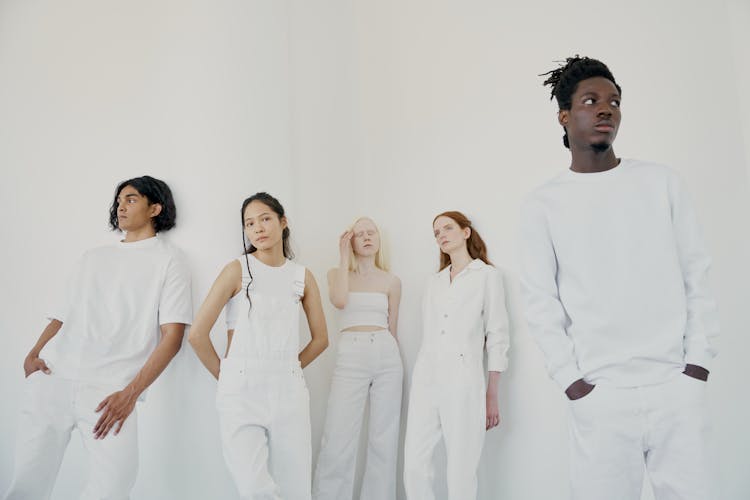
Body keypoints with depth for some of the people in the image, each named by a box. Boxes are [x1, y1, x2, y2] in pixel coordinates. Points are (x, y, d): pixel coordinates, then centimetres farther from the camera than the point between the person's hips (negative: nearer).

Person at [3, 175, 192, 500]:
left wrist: (130, 393, -13)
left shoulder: (168, 263, 4)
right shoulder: (93, 257, 21)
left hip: (108, 389, -4)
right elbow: (63, 314, 21)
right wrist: (34, 353, 1)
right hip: (51, 379, 4)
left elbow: (172, 336, -5)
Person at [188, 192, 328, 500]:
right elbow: (197, 334, -5)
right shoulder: (237, 270, -2)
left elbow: (320, 338, 15)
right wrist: (225, 375, 0)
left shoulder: (303, 276, 8)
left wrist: (288, 369, 8)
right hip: (241, 390, -3)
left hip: (289, 390, 3)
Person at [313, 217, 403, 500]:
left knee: (384, 439, 5)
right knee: (338, 440, -7)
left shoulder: (391, 281, 11)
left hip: (387, 356, 2)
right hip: (351, 357, -1)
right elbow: (339, 301, -13)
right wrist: (344, 256, -5)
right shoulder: (337, 274, 10)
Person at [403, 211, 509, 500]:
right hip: (425, 380, 5)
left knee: (460, 472, -1)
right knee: (414, 465, 0)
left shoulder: (488, 275, 4)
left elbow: (497, 337, 0)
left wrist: (492, 396, -3)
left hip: (463, 381, -4)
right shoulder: (435, 281, 18)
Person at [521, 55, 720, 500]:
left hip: (677, 385, 2)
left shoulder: (661, 181, 8)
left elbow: (696, 275, 7)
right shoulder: (544, 203, 2)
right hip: (600, 393, -1)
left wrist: (698, 363, -1)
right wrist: (571, 379, -6)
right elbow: (541, 300, 0)